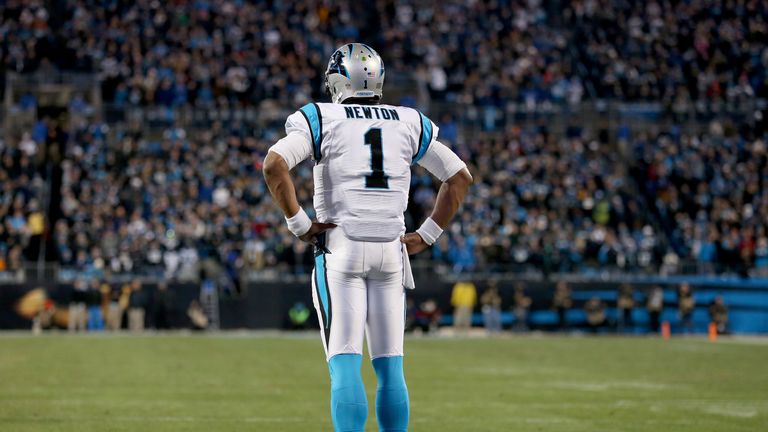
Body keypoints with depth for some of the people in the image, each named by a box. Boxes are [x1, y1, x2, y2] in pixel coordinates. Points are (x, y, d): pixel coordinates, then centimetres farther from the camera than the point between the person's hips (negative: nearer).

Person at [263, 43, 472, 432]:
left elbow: (274, 165, -15)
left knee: (345, 364, -7)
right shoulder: (408, 123, 11)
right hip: (391, 251, 3)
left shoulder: (322, 120, 0)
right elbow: (460, 177, 15)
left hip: (340, 249, -3)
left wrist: (298, 223, -7)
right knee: (389, 366, 9)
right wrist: (426, 235, 15)